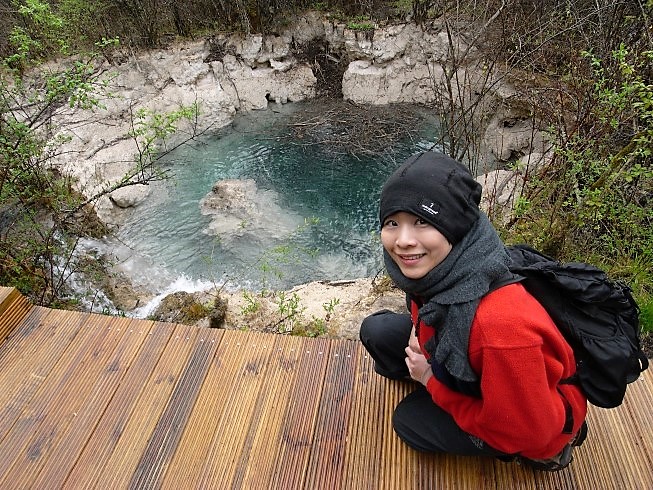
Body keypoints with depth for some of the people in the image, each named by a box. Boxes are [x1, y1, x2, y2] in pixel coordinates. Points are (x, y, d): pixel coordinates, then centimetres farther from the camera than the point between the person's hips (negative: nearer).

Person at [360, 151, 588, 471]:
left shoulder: (500, 326, -43)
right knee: (376, 331, -3)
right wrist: (419, 328, -14)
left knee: (411, 420, -6)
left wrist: (433, 380, -21)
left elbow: (529, 430, -26)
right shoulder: (432, 266, -21)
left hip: (535, 423, -6)